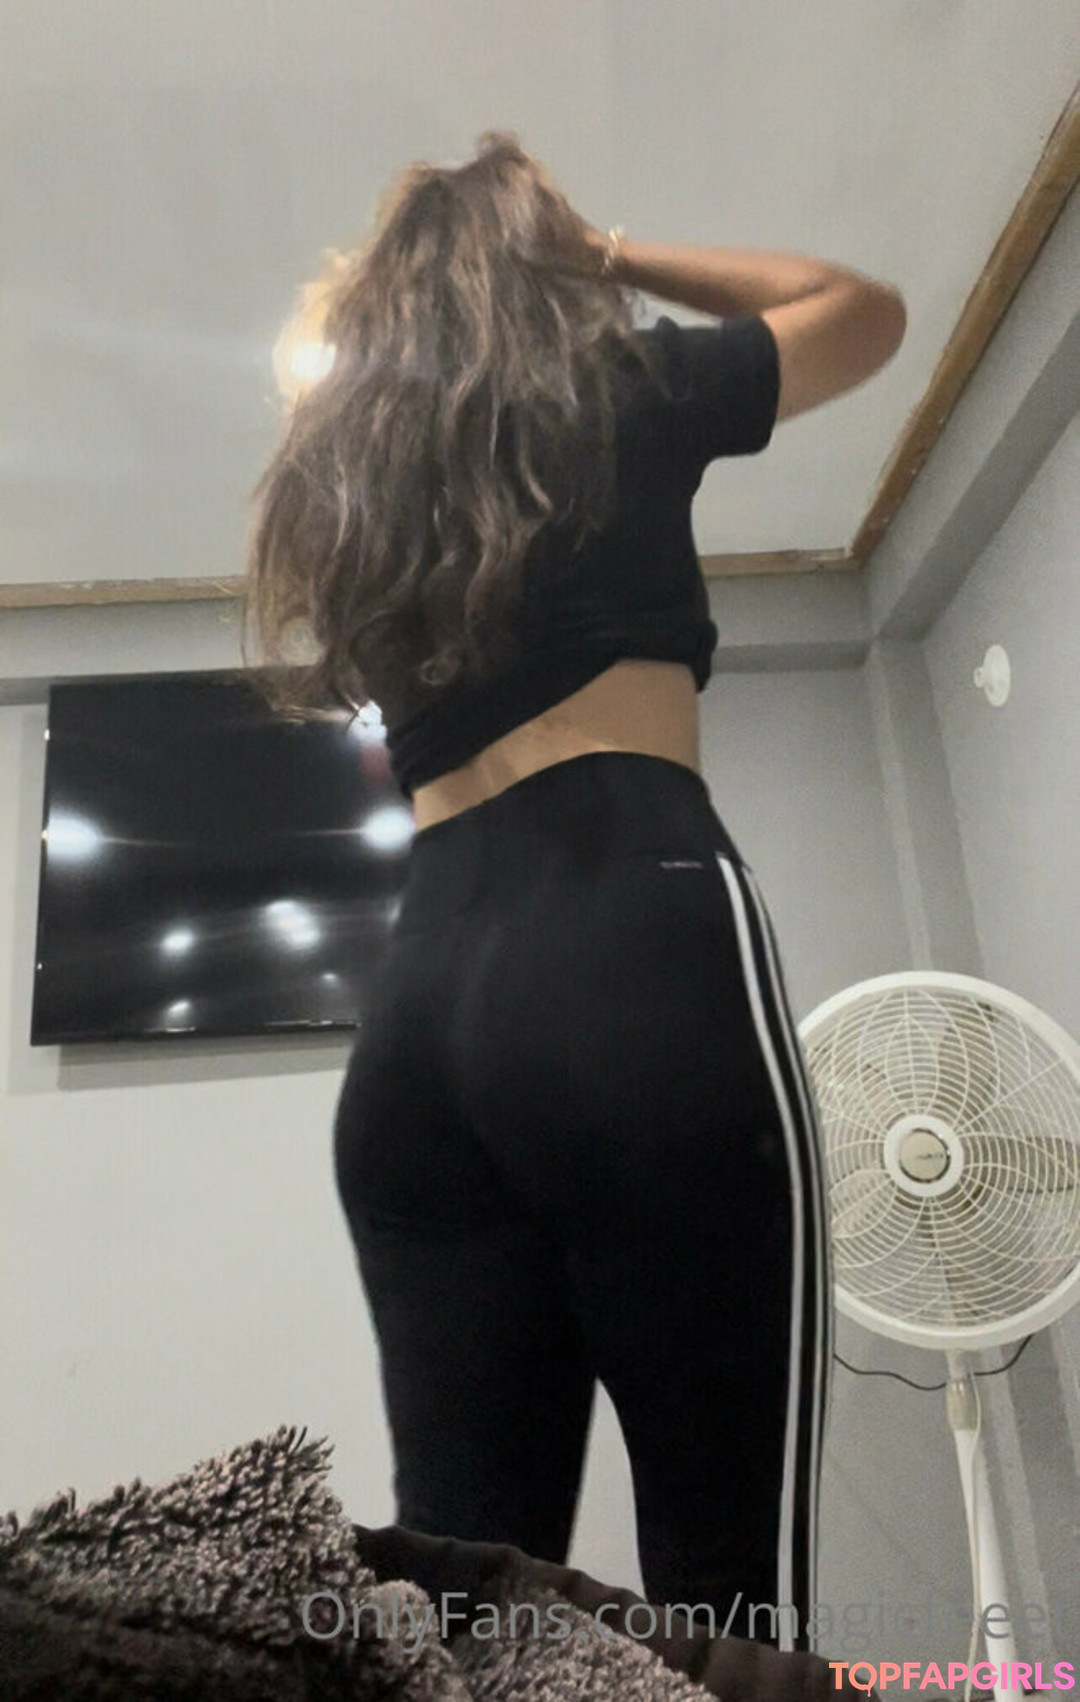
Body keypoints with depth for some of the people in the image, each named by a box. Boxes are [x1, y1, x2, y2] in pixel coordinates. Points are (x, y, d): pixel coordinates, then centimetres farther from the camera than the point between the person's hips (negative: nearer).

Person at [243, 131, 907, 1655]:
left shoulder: (344, 476, 27)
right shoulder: (614, 386, 16)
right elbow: (866, 308, 32)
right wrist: (601, 254, 35)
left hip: (420, 1017, 6)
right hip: (642, 949, -5)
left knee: (463, 1562, 4)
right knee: (731, 1564, -5)